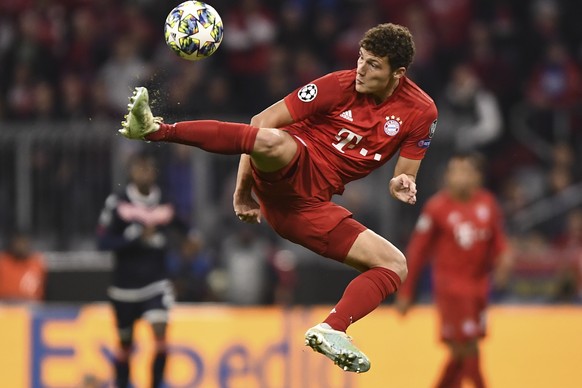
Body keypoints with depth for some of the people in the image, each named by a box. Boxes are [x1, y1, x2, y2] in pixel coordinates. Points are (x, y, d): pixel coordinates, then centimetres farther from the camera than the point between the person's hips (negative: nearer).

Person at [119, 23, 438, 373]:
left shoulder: (421, 112, 3)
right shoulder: (340, 86, -5)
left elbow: (406, 177, 12)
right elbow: (261, 123, -1)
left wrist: (402, 185, -14)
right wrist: (243, 189, -5)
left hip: (310, 205, 4)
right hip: (286, 172, -4)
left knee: (396, 266, -7)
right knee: (273, 140, -40)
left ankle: (331, 331, -29)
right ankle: (155, 129, -47)